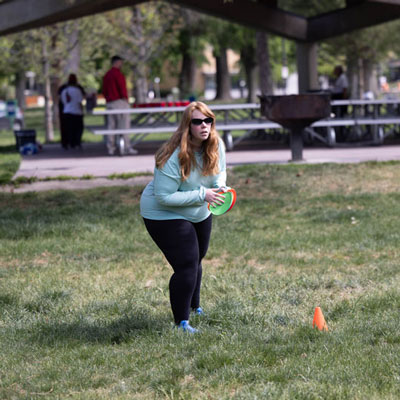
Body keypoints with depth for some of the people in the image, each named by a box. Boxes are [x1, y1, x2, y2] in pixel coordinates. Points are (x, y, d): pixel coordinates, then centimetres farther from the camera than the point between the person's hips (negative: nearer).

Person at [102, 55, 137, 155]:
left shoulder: (106, 75, 15)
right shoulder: (118, 74, -10)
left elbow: (104, 91, 17)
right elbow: (122, 88, -14)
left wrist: (108, 99, 19)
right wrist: (125, 99, -7)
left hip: (109, 102, 8)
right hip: (119, 102, -8)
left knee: (111, 126, 6)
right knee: (124, 125, -7)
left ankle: (111, 148, 4)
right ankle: (127, 147, -10)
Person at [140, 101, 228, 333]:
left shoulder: (216, 146, -10)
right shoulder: (174, 156, -32)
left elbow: (220, 170, 10)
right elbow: (164, 197, -30)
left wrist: (220, 185, -14)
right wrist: (202, 194, -31)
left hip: (200, 214, 8)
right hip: (164, 215, -8)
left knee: (196, 261, 23)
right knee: (186, 266, -15)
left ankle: (194, 306, 45)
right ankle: (182, 322, -4)